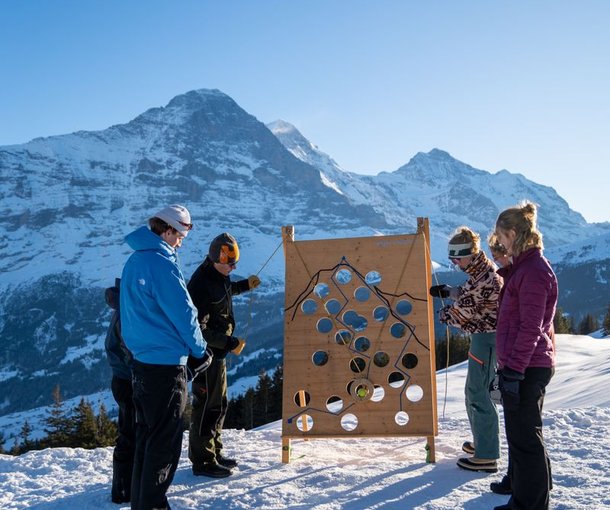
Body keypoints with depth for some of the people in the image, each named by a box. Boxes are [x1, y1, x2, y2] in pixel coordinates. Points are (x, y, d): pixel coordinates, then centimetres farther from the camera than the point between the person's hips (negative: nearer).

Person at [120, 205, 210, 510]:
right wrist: (199, 350, -1)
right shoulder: (162, 264, -18)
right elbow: (183, 312, -15)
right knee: (165, 438, 1)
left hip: (140, 359, 9)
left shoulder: (134, 262, 10)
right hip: (166, 362, -9)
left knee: (147, 433, 19)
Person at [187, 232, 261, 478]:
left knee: (218, 404, 19)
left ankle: (214, 452, 32)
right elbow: (199, 329, -25)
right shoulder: (201, 285, -24)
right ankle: (202, 461, 13)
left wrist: (244, 285, 23)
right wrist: (230, 343, -24)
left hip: (217, 353, 10)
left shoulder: (217, 276, 6)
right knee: (207, 406, 0)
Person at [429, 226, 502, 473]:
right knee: (474, 390, 19)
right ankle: (483, 442, 33)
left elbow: (464, 311, -18)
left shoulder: (483, 276, -22)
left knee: (477, 393, -7)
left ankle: (486, 456, -1)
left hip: (486, 336, -11)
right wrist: (448, 292, 11)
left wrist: (444, 314, 1)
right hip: (483, 335, 11)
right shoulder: (481, 270, 10)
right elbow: (469, 295, 25)